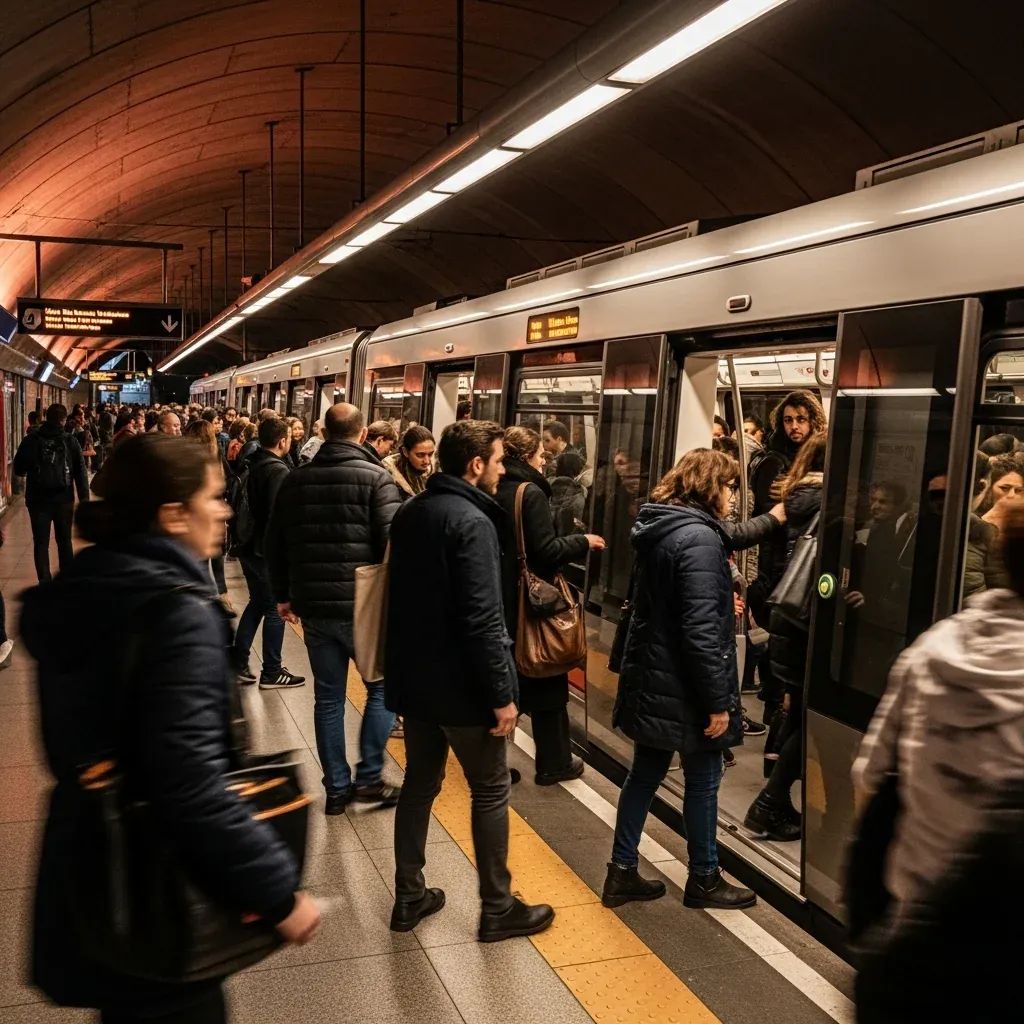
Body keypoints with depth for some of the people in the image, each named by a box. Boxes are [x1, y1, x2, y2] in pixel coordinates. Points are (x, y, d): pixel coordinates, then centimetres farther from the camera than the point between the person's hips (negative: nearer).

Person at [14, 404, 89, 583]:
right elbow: (81, 472, -6)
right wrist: (84, 498, -3)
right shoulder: (70, 441, -4)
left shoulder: (31, 440, -4)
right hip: (64, 498, 1)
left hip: (37, 499, 0)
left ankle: (44, 582, 2)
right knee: (64, 541, 13)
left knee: (41, 542, 6)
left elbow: (18, 469, 4)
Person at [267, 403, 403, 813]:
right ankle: (368, 777, 10)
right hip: (363, 605, -4)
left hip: (314, 606, 4)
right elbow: (393, 542, -16)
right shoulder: (376, 478, -9)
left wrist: (283, 594, 20)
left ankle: (336, 786, 19)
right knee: (384, 687, 13)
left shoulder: (296, 479, 6)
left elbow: (275, 542, 11)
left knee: (328, 698, 13)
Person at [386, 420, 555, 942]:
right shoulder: (471, 521, -20)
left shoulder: (410, 513, 7)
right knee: (491, 790, 6)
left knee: (420, 783, 18)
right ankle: (497, 909, 16)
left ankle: (409, 897, 27)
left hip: (414, 676, 8)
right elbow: (481, 619, -25)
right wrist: (502, 694, -20)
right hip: (460, 683, -8)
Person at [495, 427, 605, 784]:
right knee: (546, 681, 5)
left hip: (501, 598, 7)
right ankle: (554, 763, 15)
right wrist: (584, 541, -5)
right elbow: (547, 551, -20)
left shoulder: (497, 491, 5)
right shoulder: (531, 493, -16)